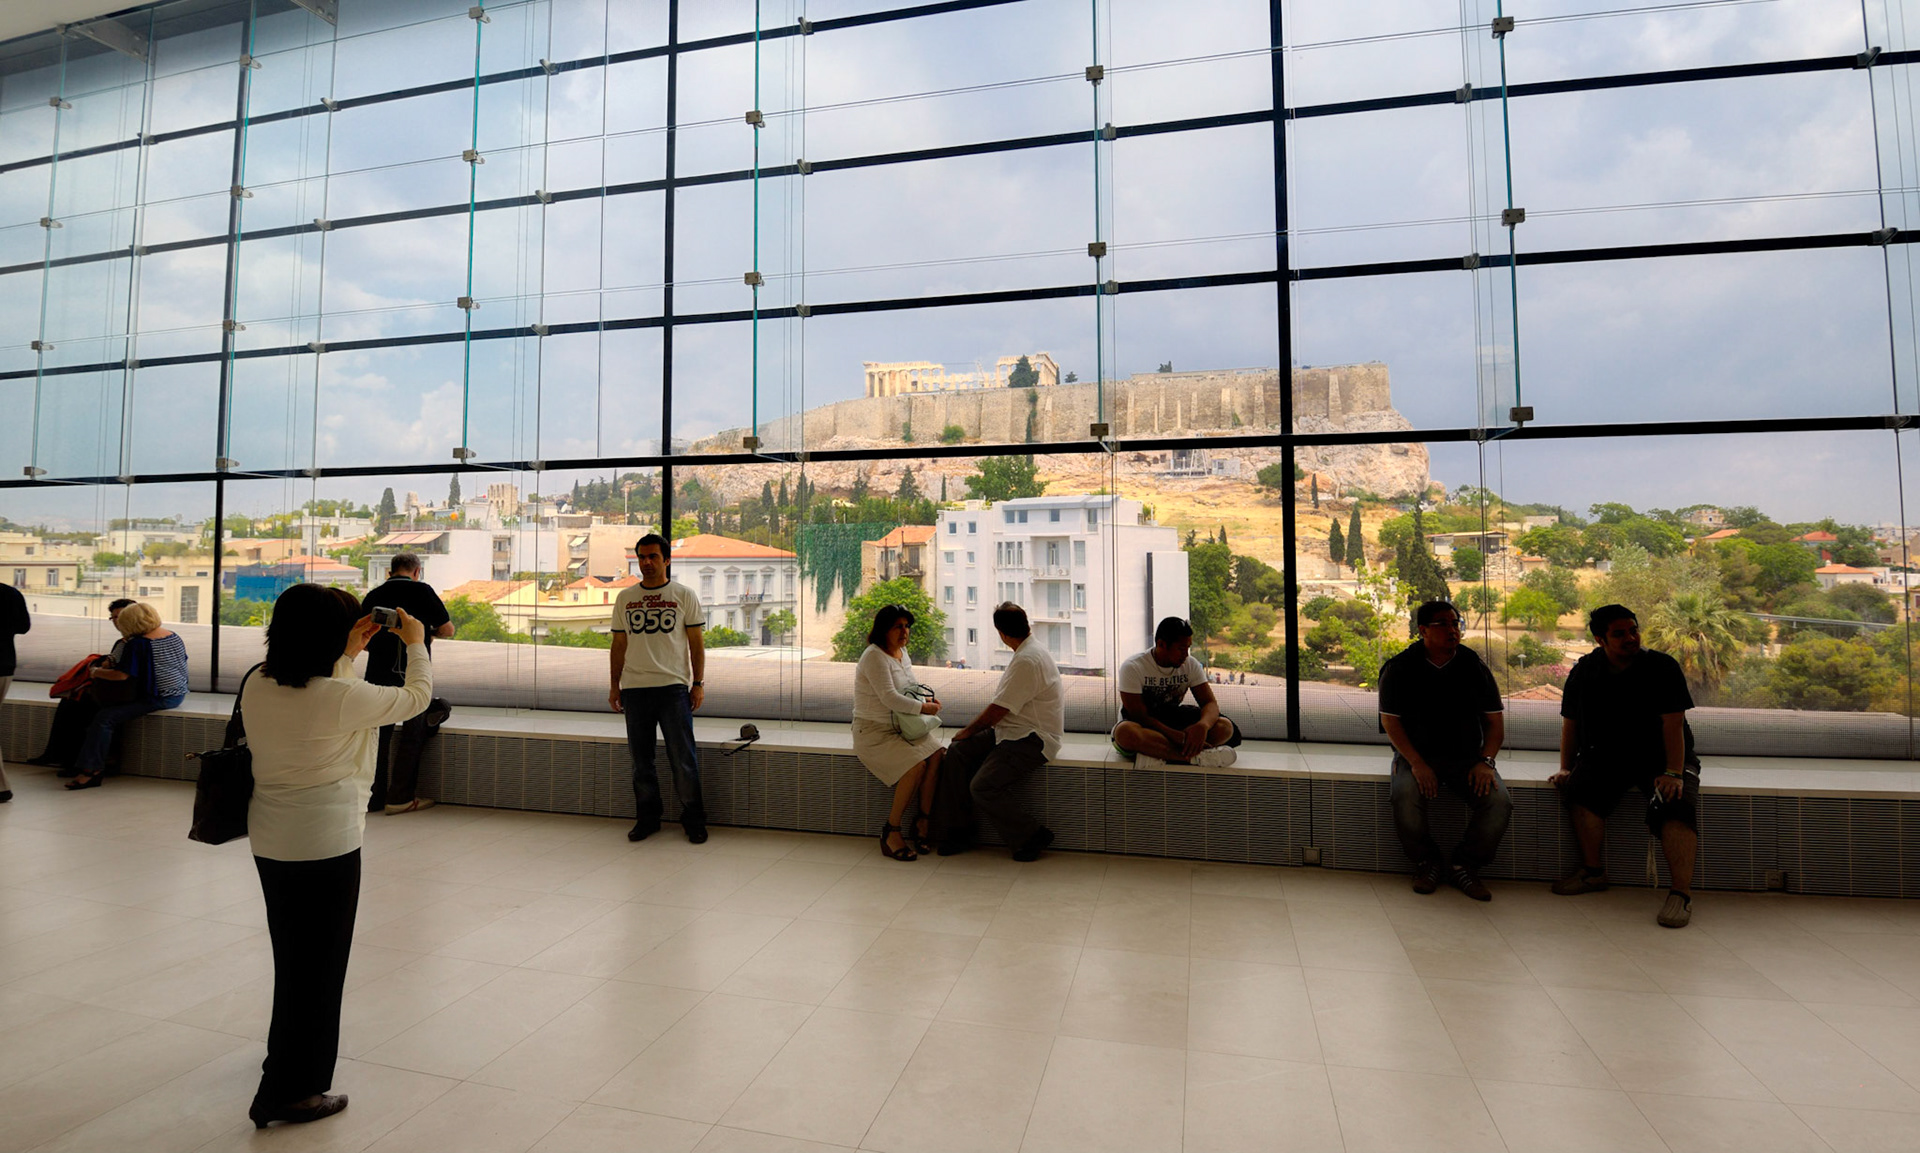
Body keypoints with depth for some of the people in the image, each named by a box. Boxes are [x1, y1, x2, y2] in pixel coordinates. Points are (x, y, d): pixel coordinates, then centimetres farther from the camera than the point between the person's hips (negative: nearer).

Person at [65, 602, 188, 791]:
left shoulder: (138, 644, -15)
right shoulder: (174, 636, 8)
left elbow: (121, 675, -17)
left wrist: (96, 672, 0)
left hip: (155, 699, -9)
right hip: (178, 695, 9)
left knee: (105, 718, -8)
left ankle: (91, 769, -8)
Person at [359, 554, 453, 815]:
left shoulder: (372, 597, 8)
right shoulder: (421, 590, -6)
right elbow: (447, 629, -5)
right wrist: (429, 632, 16)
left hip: (378, 674, 5)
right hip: (412, 674, -5)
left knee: (379, 734, 13)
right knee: (412, 735, 5)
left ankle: (375, 797, 18)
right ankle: (400, 798, 6)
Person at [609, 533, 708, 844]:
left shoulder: (684, 595, 3)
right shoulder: (625, 598, 12)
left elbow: (697, 643, 2)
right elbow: (619, 646, 15)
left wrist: (698, 684, -3)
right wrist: (615, 686, 10)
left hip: (673, 687, -3)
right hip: (634, 689, 3)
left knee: (683, 759, -1)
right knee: (641, 760, 10)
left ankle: (693, 819, 11)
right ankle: (647, 818, 23)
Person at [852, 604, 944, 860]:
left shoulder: (902, 653, 12)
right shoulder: (874, 656, -15)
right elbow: (890, 698, -22)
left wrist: (927, 698, 2)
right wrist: (923, 707, -15)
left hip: (902, 726, 8)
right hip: (874, 731, -8)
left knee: (938, 753, -18)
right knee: (917, 764, -27)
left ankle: (924, 820, -8)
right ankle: (891, 831, -13)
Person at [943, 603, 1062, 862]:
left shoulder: (1027, 661, -21)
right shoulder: (1027, 652, 13)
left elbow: (998, 710, -19)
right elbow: (1000, 705, 17)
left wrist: (969, 730, -4)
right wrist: (974, 728, 8)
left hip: (1031, 740, -10)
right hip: (1015, 732, 10)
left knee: (983, 787, -20)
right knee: (956, 753, -2)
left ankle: (1034, 835, -2)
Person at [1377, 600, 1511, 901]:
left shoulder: (1474, 667, 4)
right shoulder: (1400, 668, -3)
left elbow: (1495, 720, 7)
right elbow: (1390, 720, -5)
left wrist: (1486, 761, -9)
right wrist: (1416, 763, -17)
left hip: (1467, 756, 2)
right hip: (1416, 754, -2)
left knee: (1500, 800, -23)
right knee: (1404, 796, -31)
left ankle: (1464, 866, -2)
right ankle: (1428, 864, -4)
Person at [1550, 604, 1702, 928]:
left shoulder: (1662, 667, -7)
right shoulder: (1584, 671, 2)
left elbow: (1673, 723, -14)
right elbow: (1570, 722, 8)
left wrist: (1673, 773, -23)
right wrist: (1566, 768, 2)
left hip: (1661, 758, -2)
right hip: (1606, 757, 2)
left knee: (1676, 805, -30)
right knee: (1581, 788, -27)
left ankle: (1682, 893, -27)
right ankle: (1593, 871, -13)